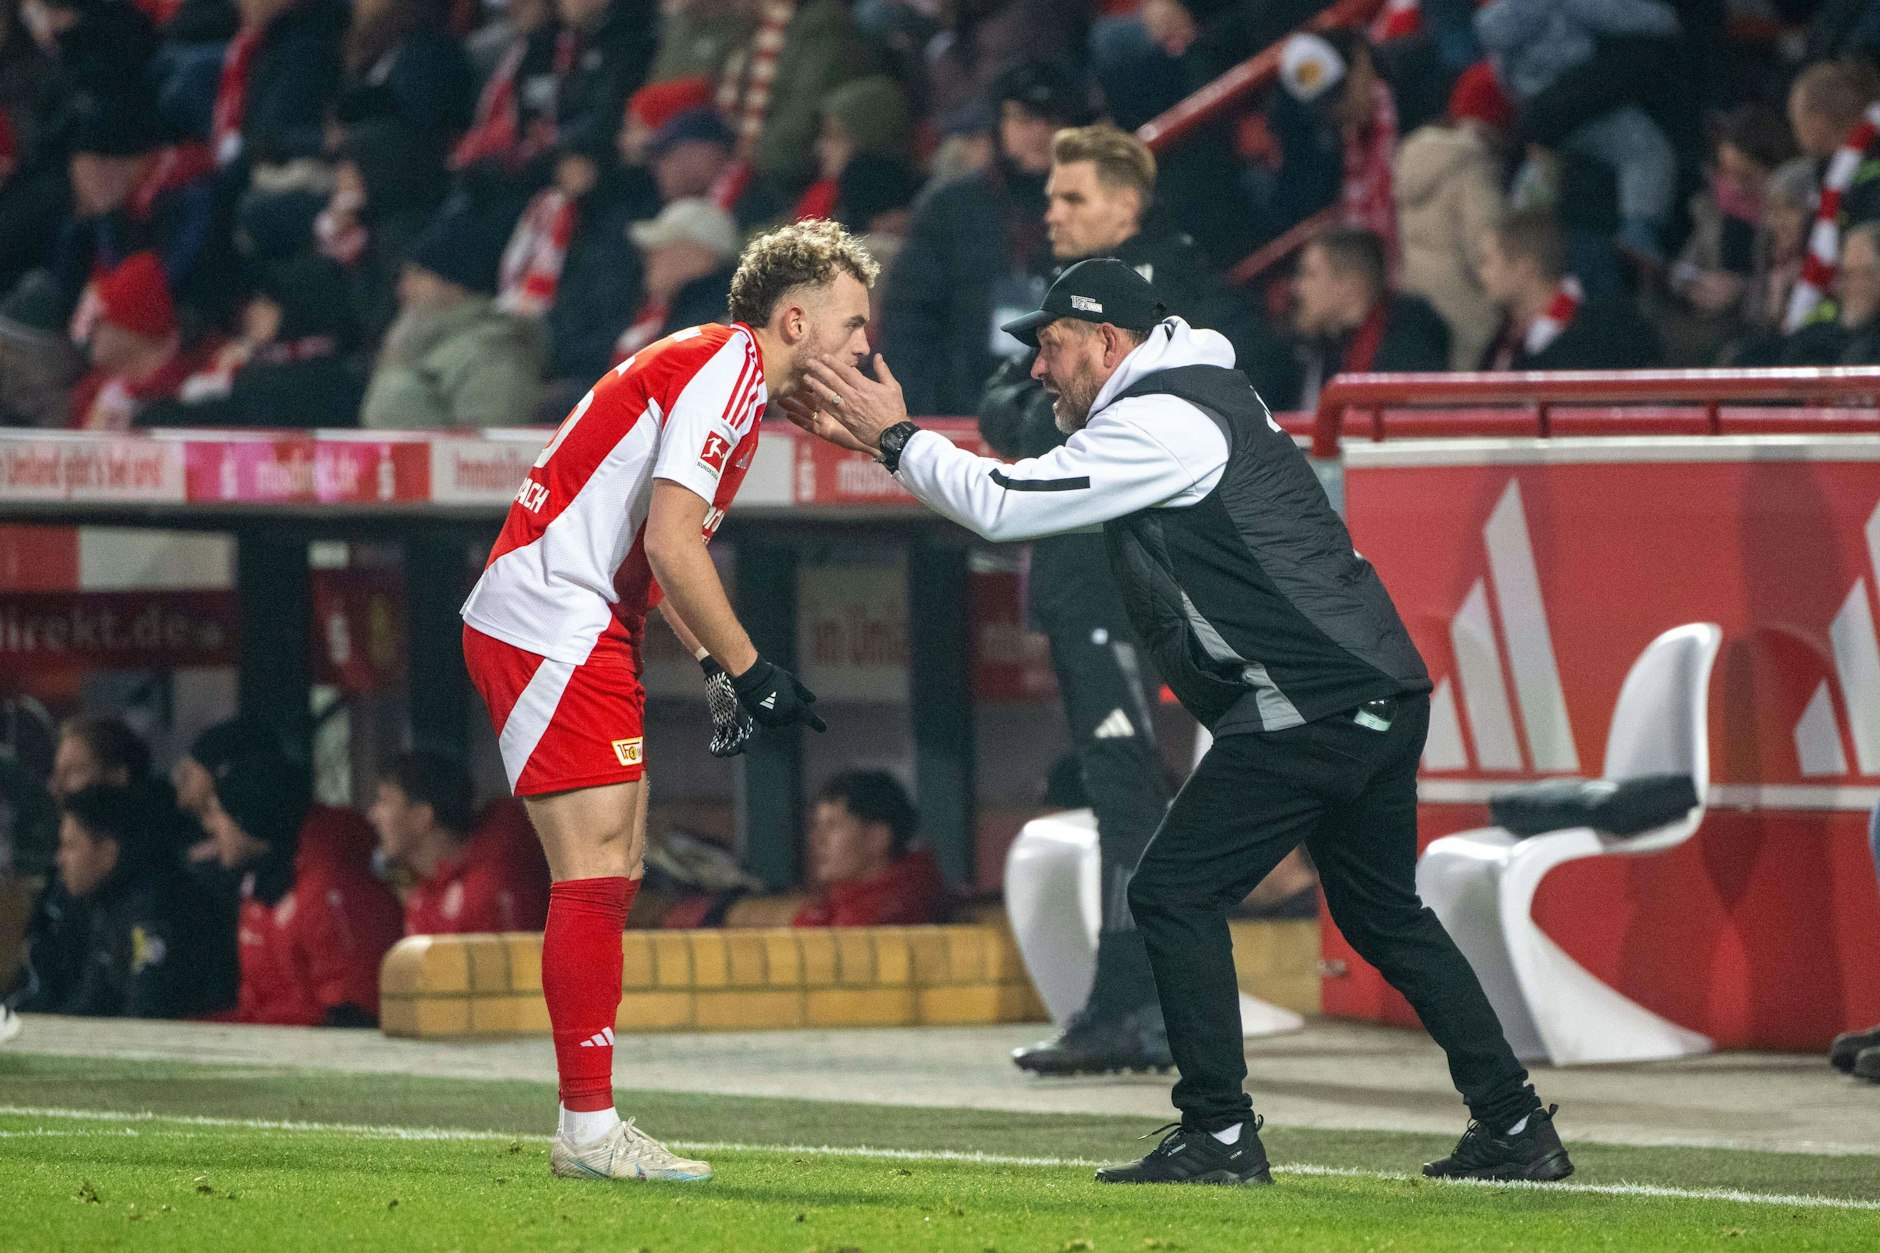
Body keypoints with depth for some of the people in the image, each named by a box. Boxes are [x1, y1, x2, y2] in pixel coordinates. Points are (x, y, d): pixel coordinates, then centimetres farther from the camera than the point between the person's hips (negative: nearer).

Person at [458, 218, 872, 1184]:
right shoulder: (727, 364, -13)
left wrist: (714, 669, 12)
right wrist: (749, 672, -14)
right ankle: (589, 1129, -11)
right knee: (596, 870, -12)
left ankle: (588, 1127, 11)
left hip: (590, 626, 11)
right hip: (547, 625, -11)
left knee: (616, 871, 9)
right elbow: (672, 544, -20)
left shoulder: (729, 369, 18)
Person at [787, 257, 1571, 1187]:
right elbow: (1023, 492, 19)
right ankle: (1516, 1128, 21)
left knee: (1175, 894, -6)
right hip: (1380, 692, 10)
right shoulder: (1195, 398, 20)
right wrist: (868, 438, 13)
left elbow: (1003, 507, -13)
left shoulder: (1162, 422, -11)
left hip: (1314, 702, -10)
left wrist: (898, 438, 0)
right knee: (1383, 913, 19)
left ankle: (1220, 1136, -6)